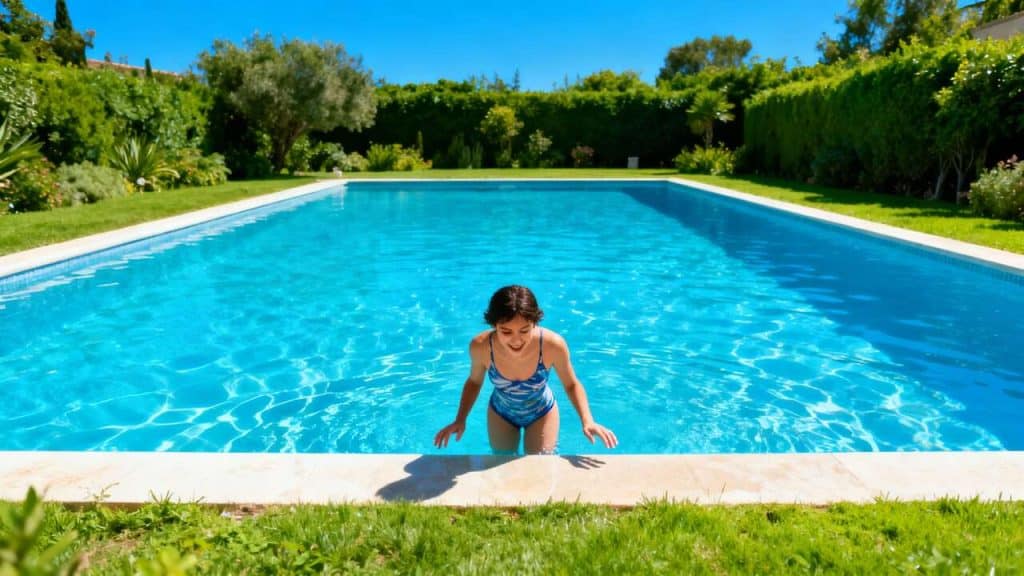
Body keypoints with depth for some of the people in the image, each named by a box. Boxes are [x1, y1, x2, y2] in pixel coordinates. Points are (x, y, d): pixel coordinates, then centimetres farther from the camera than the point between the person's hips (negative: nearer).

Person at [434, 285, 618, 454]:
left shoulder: (553, 345, -37)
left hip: (541, 414, -1)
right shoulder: (480, 346, -33)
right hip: (501, 414, 2)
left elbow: (571, 384, -16)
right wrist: (460, 420, -19)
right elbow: (474, 382, -9)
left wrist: (587, 421, -30)